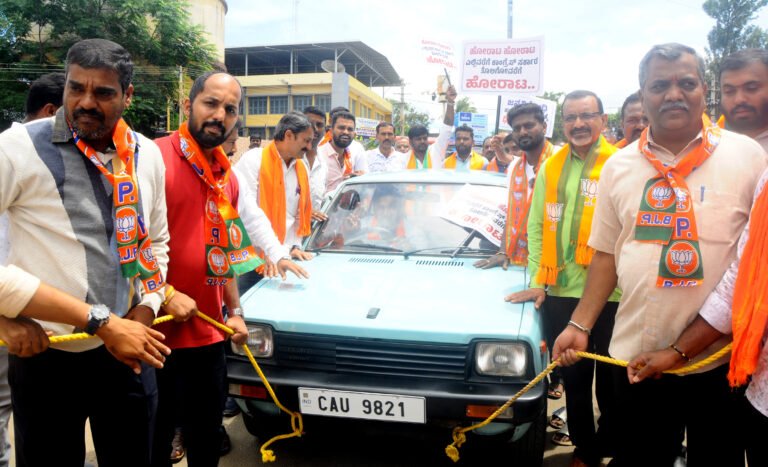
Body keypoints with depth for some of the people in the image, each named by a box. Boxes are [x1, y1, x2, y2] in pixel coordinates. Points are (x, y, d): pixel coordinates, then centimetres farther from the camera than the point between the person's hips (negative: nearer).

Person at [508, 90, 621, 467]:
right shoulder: (551, 168, 9)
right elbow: (535, 227, 10)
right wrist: (537, 281, 4)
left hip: (611, 294, -3)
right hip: (561, 293, 4)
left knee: (612, 381, 11)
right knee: (573, 378, 16)